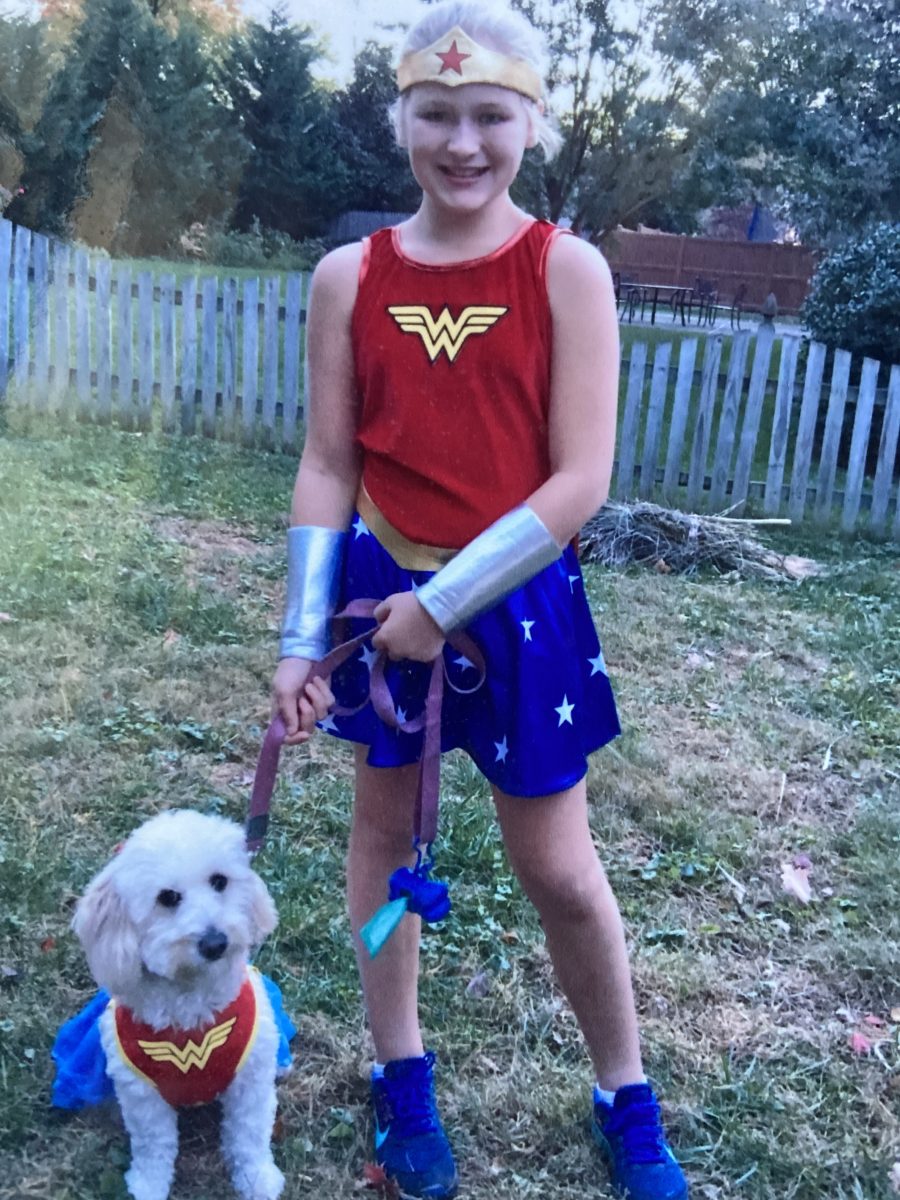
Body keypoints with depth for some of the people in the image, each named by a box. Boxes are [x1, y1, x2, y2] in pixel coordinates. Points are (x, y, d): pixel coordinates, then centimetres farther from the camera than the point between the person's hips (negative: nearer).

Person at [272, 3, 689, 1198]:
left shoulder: (567, 269, -9)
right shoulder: (348, 276, -1)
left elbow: (580, 482, -14)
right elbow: (328, 465, 1)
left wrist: (447, 601, -16)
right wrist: (302, 637, -4)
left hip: (518, 599, -3)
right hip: (382, 588, 3)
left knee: (558, 868, 7)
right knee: (384, 827, 14)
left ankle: (628, 1102, 30)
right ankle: (401, 1076, 36)